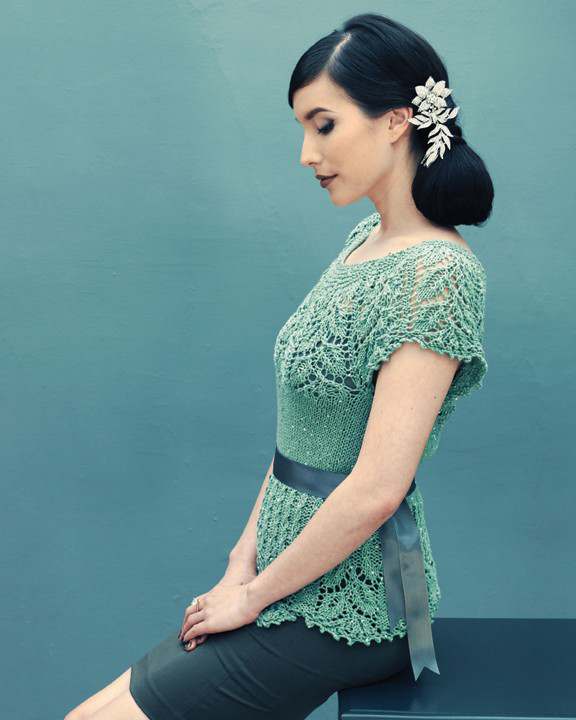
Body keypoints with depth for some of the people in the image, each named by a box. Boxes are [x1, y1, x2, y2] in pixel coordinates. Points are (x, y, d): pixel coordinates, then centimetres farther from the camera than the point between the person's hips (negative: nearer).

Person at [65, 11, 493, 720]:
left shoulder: (438, 273, -20)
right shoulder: (363, 240, 8)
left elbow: (376, 489, -24)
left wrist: (253, 594, -12)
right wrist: (244, 558, 5)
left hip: (347, 602, -8)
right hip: (293, 574, 8)